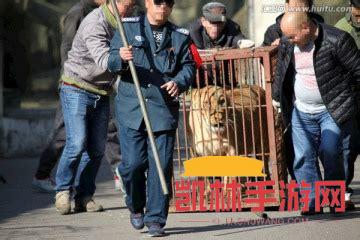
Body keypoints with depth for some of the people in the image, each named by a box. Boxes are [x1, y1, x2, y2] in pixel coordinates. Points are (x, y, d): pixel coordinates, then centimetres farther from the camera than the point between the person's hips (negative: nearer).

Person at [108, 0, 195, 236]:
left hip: (164, 110, 1)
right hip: (131, 108, -1)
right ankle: (135, 206, 22)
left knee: (161, 166, -4)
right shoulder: (129, 27, 7)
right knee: (133, 163, -5)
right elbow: (111, 62, 3)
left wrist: (179, 82, -13)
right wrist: (121, 58, -21)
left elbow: (189, 67, 9)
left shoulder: (180, 36, 11)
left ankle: (155, 219, 4)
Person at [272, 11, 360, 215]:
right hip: (302, 112, 5)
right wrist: (278, 99, 20)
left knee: (330, 152, -13)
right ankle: (312, 200, 5)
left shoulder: (337, 41, -17)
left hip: (333, 110, -5)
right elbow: (281, 74, 18)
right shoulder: (287, 44, 2)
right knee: (304, 157, -2)